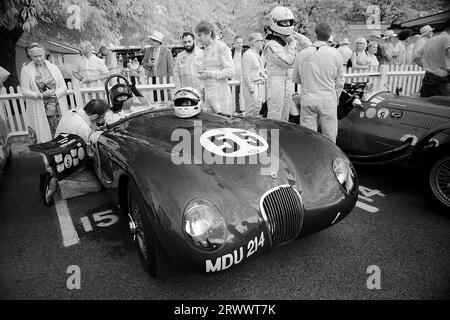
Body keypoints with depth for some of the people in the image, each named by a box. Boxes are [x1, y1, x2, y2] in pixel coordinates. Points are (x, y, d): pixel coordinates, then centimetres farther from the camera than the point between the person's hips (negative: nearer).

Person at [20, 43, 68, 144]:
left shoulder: (53, 67, 9)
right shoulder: (26, 70, 3)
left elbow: (63, 87, 5)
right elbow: (25, 91, -2)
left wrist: (54, 94, -15)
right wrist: (41, 95, -19)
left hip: (57, 109, 2)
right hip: (38, 112, -2)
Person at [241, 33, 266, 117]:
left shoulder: (257, 55, 18)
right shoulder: (248, 54, -12)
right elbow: (245, 74, -17)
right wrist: (251, 89, -19)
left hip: (260, 86, 10)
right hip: (252, 85, -10)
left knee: (256, 112, 12)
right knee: (251, 113, -9)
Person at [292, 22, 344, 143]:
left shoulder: (302, 54, 1)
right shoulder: (335, 54, -1)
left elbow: (295, 78, 10)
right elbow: (339, 82, 4)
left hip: (307, 100, 1)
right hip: (328, 100, -1)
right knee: (329, 138, 7)